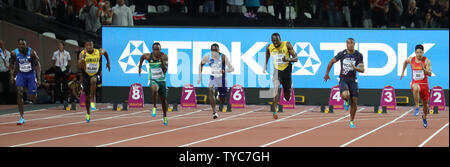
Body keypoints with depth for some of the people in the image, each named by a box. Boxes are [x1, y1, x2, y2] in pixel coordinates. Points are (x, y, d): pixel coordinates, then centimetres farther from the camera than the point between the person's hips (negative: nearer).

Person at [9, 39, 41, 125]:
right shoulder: (14, 53, -10)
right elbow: (13, 65, 8)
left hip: (31, 74, -1)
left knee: (32, 98, -2)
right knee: (19, 93, -18)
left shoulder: (32, 52, -17)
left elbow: (37, 65, -12)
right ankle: (21, 117, -14)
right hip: (21, 74, 1)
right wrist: (12, 76, 0)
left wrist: (38, 79, -17)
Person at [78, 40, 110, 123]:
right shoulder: (82, 54, -13)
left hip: (95, 74, -1)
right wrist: (83, 57, -35)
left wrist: (108, 62, 17)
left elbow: (105, 52, 15)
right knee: (87, 96, 7)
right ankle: (88, 114, 30)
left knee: (93, 80, -39)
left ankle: (92, 102, -30)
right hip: (86, 75, 1)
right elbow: (79, 66, -23)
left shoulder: (98, 52, -10)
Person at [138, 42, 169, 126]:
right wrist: (140, 67, 16)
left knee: (163, 99, 12)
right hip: (153, 80, -2)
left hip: (162, 80, 2)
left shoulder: (164, 56, -13)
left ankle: (165, 116, 37)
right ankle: (154, 107, -16)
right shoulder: (148, 56, -10)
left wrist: (162, 60, -32)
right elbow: (142, 56, 15)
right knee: (155, 89, -37)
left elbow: (165, 70, -20)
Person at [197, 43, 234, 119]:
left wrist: (225, 70, -43)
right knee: (211, 91, -29)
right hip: (213, 78, 0)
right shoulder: (207, 57, -12)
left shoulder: (223, 57, -19)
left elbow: (232, 69, -21)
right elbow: (201, 64, 10)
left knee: (222, 97, 11)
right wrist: (200, 76, 5)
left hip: (222, 79, 0)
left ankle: (221, 105, 51)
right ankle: (214, 112, -30)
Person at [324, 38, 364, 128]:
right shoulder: (342, 54, -5)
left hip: (353, 80, 1)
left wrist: (356, 68, -29)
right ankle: (346, 101, 10)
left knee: (354, 102, 0)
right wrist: (327, 73, 17)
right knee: (345, 95, -30)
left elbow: (362, 70, -8)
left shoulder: (359, 55, -4)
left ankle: (351, 121, 20)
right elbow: (332, 62, 11)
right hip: (343, 79, -1)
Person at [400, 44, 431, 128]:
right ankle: (417, 107, -31)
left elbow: (430, 74, -14)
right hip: (415, 83, -1)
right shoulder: (411, 60, -2)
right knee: (415, 88, -41)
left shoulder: (426, 61, -9)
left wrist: (423, 69, -31)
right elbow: (405, 62, 23)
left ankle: (424, 117, 41)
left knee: (425, 103, 12)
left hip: (424, 84, 1)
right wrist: (403, 72, 23)